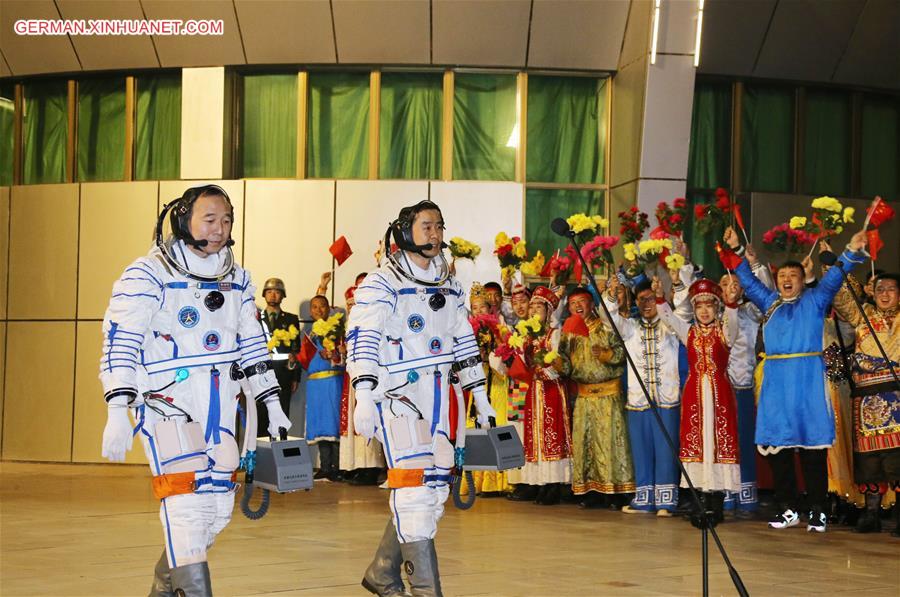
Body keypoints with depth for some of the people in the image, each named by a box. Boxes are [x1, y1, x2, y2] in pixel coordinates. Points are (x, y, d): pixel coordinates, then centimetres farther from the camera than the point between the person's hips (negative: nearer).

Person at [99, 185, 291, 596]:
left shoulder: (237, 279, 12)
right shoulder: (147, 275, -8)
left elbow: (252, 344, 19)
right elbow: (120, 343, -14)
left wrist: (272, 406, 17)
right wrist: (117, 412, -23)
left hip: (219, 410, 7)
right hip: (167, 403, -6)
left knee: (217, 508, 9)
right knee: (187, 503, -17)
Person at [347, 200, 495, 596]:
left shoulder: (449, 287, 15)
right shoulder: (381, 284, -7)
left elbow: (464, 343, 22)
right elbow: (362, 339, -15)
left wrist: (480, 398, 22)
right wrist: (364, 397, -26)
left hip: (436, 397, 8)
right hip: (395, 393, -7)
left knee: (436, 487, 8)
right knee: (415, 485, -14)